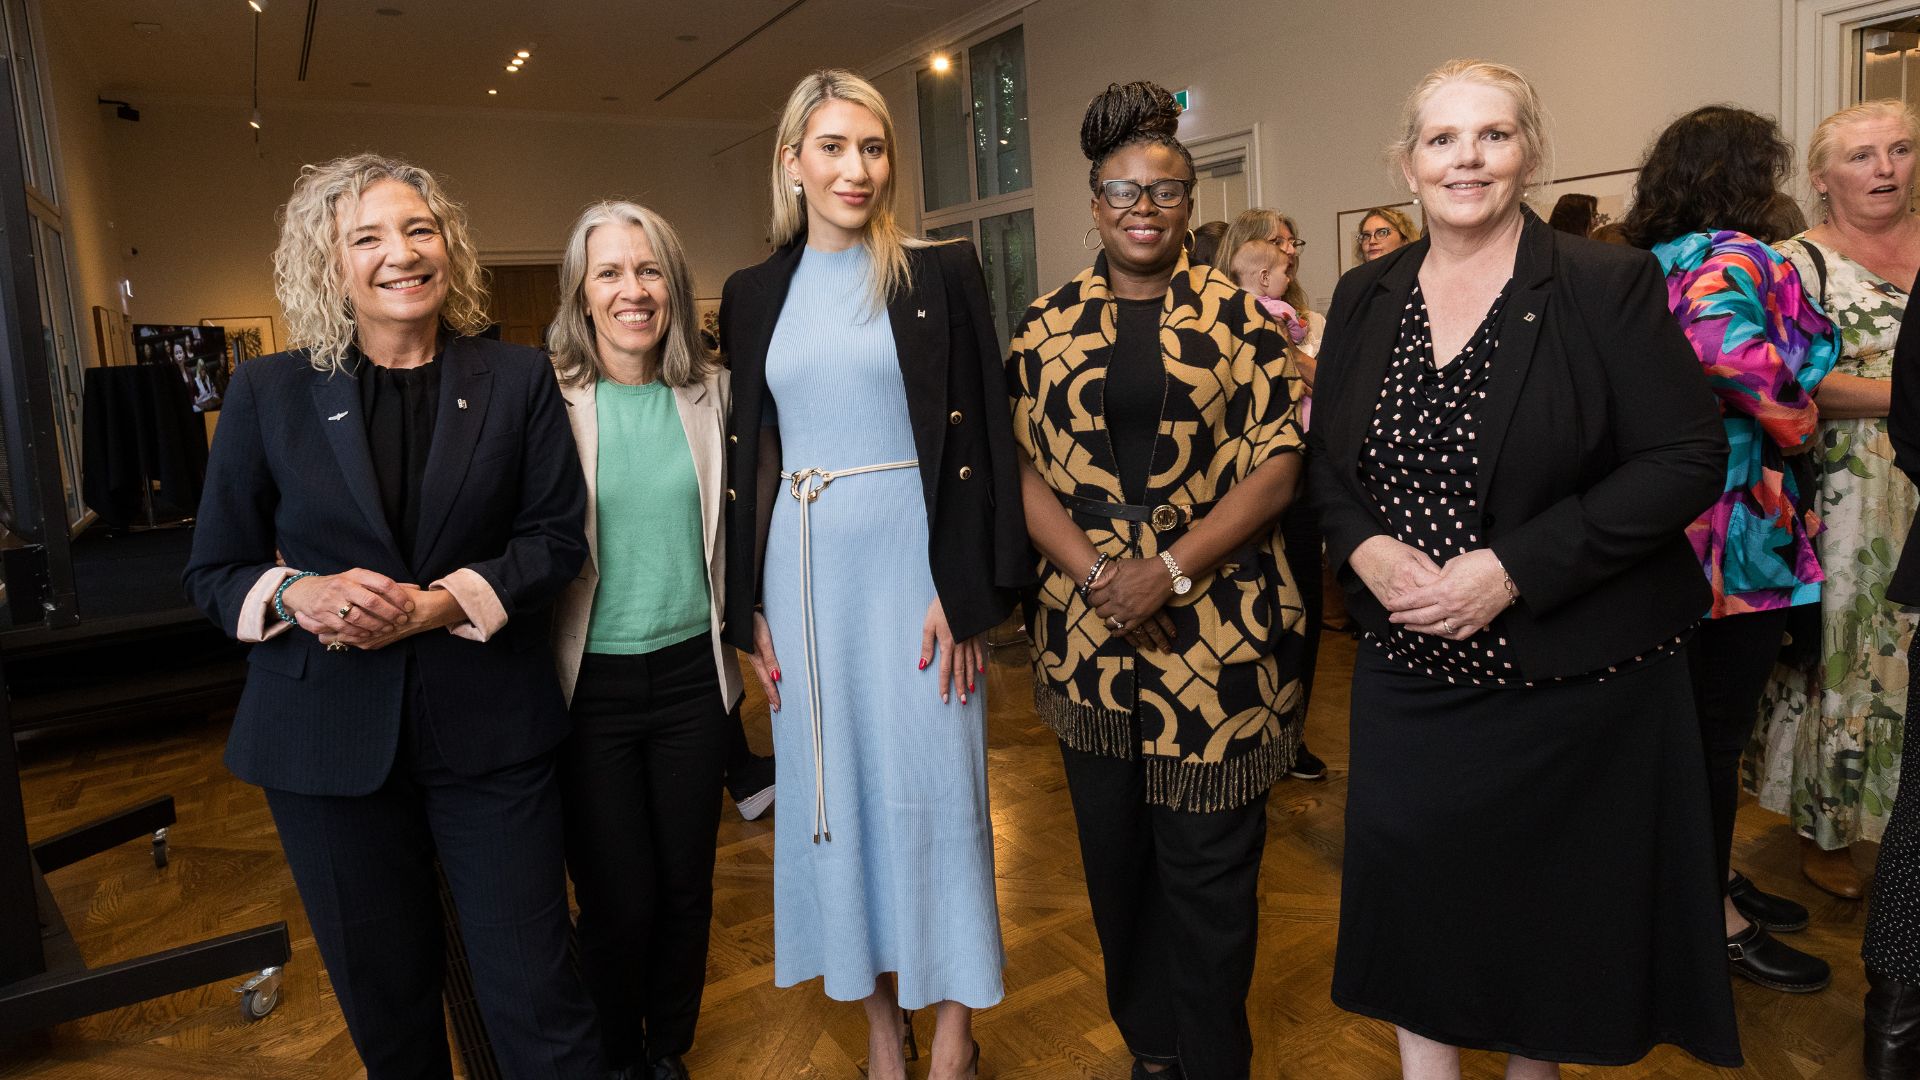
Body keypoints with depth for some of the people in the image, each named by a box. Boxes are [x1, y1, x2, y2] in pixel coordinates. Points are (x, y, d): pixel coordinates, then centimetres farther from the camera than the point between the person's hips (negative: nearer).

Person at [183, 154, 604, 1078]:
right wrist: (299, 593, -16)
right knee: (384, 998, 17)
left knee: (534, 995, 2)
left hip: (488, 726, -1)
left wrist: (437, 604, -16)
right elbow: (212, 572, 6)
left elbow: (556, 537, -1)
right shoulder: (267, 394, 3)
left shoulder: (518, 381, 3)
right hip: (328, 735, 2)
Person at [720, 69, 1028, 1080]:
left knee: (932, 786, 2)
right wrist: (749, 607, 5)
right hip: (802, 570, 4)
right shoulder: (753, 295, 9)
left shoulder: (940, 275, -1)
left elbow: (977, 437, -4)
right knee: (833, 787, 10)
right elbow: (745, 457, 10)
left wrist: (963, 589, -12)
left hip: (912, 563, -3)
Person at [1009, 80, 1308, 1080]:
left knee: (1209, 867, 6)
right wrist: (1096, 571, -11)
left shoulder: (1239, 317, 1)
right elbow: (1022, 467, 3)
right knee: (1114, 857, 15)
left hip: (1217, 632, -2)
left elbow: (1275, 467, -4)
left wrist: (1169, 570, -15)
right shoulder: (1046, 325, 7)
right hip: (1087, 632, 3)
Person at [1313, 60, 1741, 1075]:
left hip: (1575, 677, -3)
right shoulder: (1364, 298, 4)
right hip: (1411, 672, 3)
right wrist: (1365, 549, -12)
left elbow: (1688, 461, -12)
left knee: (1551, 908, 13)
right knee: (1414, 894, 12)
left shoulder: (1610, 286, -9)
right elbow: (1325, 459, 8)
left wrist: (1514, 568, -21)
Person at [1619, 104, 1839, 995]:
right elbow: (1728, 343, -35)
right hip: (1739, 529, -8)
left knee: (1701, 716, 19)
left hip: (1673, 529, 8)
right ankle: (1715, 919, 16)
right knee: (1721, 723, 2)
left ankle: (1714, 873, 35)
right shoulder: (1736, 256, -15)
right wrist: (1798, 424, -18)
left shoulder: (1648, 264, 10)